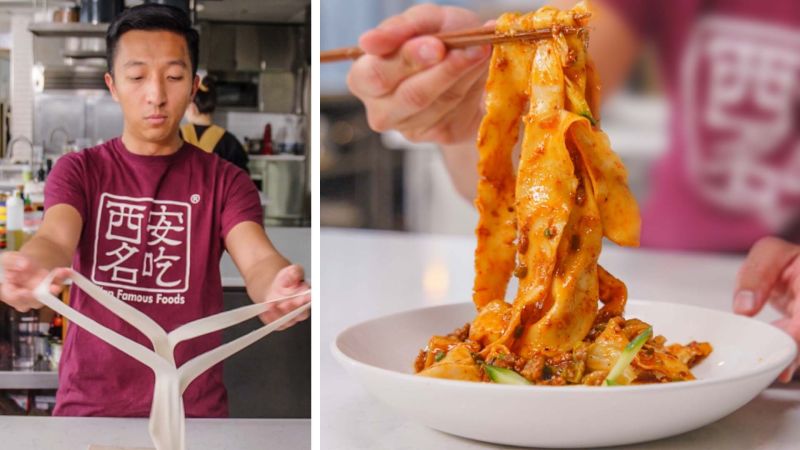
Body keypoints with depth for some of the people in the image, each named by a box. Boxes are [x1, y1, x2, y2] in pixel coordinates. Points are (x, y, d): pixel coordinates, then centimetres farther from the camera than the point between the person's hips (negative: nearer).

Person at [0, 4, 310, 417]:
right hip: (90, 403, 0)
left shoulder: (224, 181, 0)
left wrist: (276, 288, -40)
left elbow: (257, 258, -16)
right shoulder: (78, 171, 1)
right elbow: (55, 238, -17)